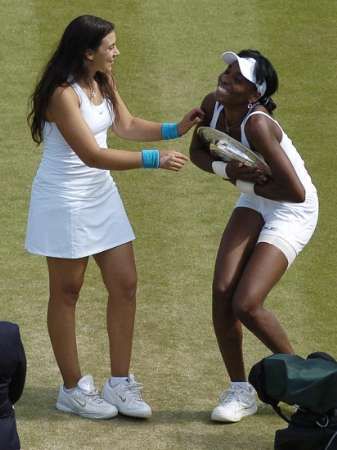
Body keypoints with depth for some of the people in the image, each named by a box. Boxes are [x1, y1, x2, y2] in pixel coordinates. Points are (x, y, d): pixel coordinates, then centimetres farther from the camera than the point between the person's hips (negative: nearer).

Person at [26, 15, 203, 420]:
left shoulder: (102, 83, 3)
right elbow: (92, 155, -27)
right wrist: (155, 160, -27)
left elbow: (127, 126, 16)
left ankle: (119, 384, 16)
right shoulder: (63, 94, -24)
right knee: (67, 292, 5)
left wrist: (175, 129, 2)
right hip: (65, 200, -8)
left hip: (100, 196, 8)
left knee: (125, 284, 6)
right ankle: (72, 389, 17)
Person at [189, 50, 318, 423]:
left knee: (246, 305, -14)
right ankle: (239, 391, 10)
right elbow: (197, 152, 7)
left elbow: (296, 191, -32)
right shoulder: (212, 105, -11)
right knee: (222, 292, -5)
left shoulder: (257, 125, -33)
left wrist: (246, 183, -19)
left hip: (292, 211, -7)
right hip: (254, 201, 7)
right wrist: (225, 169, -15)